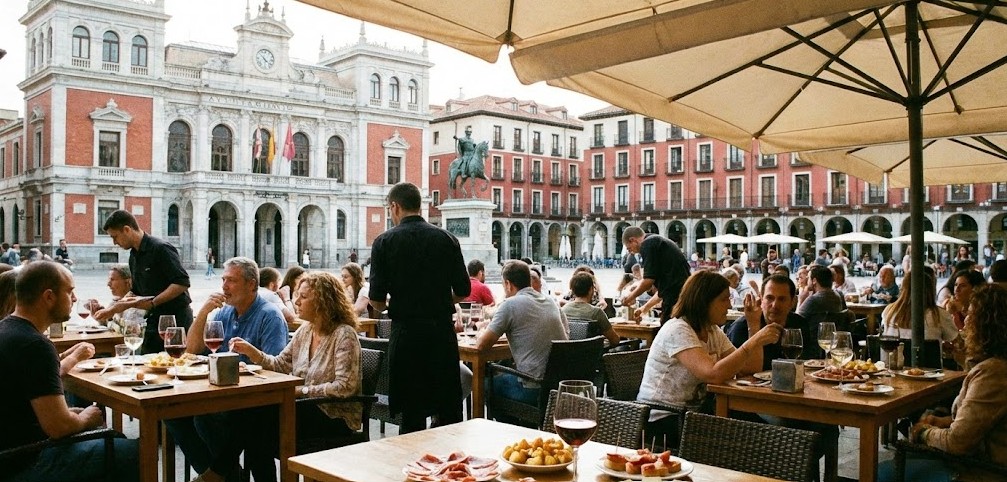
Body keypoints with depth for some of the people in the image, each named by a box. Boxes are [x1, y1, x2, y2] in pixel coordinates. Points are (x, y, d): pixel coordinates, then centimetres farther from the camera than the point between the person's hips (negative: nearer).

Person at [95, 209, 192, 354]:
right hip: (154, 320, 8)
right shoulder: (134, 256, 14)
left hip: (176, 319, -8)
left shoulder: (161, 249, -14)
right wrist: (112, 309, 15)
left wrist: (153, 302, -22)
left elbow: (182, 283, -21)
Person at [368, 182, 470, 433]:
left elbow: (376, 300, -6)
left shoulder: (385, 242, -4)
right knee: (449, 411, 11)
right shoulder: (446, 238, 3)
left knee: (411, 415, 6)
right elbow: (463, 291, 4)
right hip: (442, 330, 2)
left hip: (406, 331, -2)